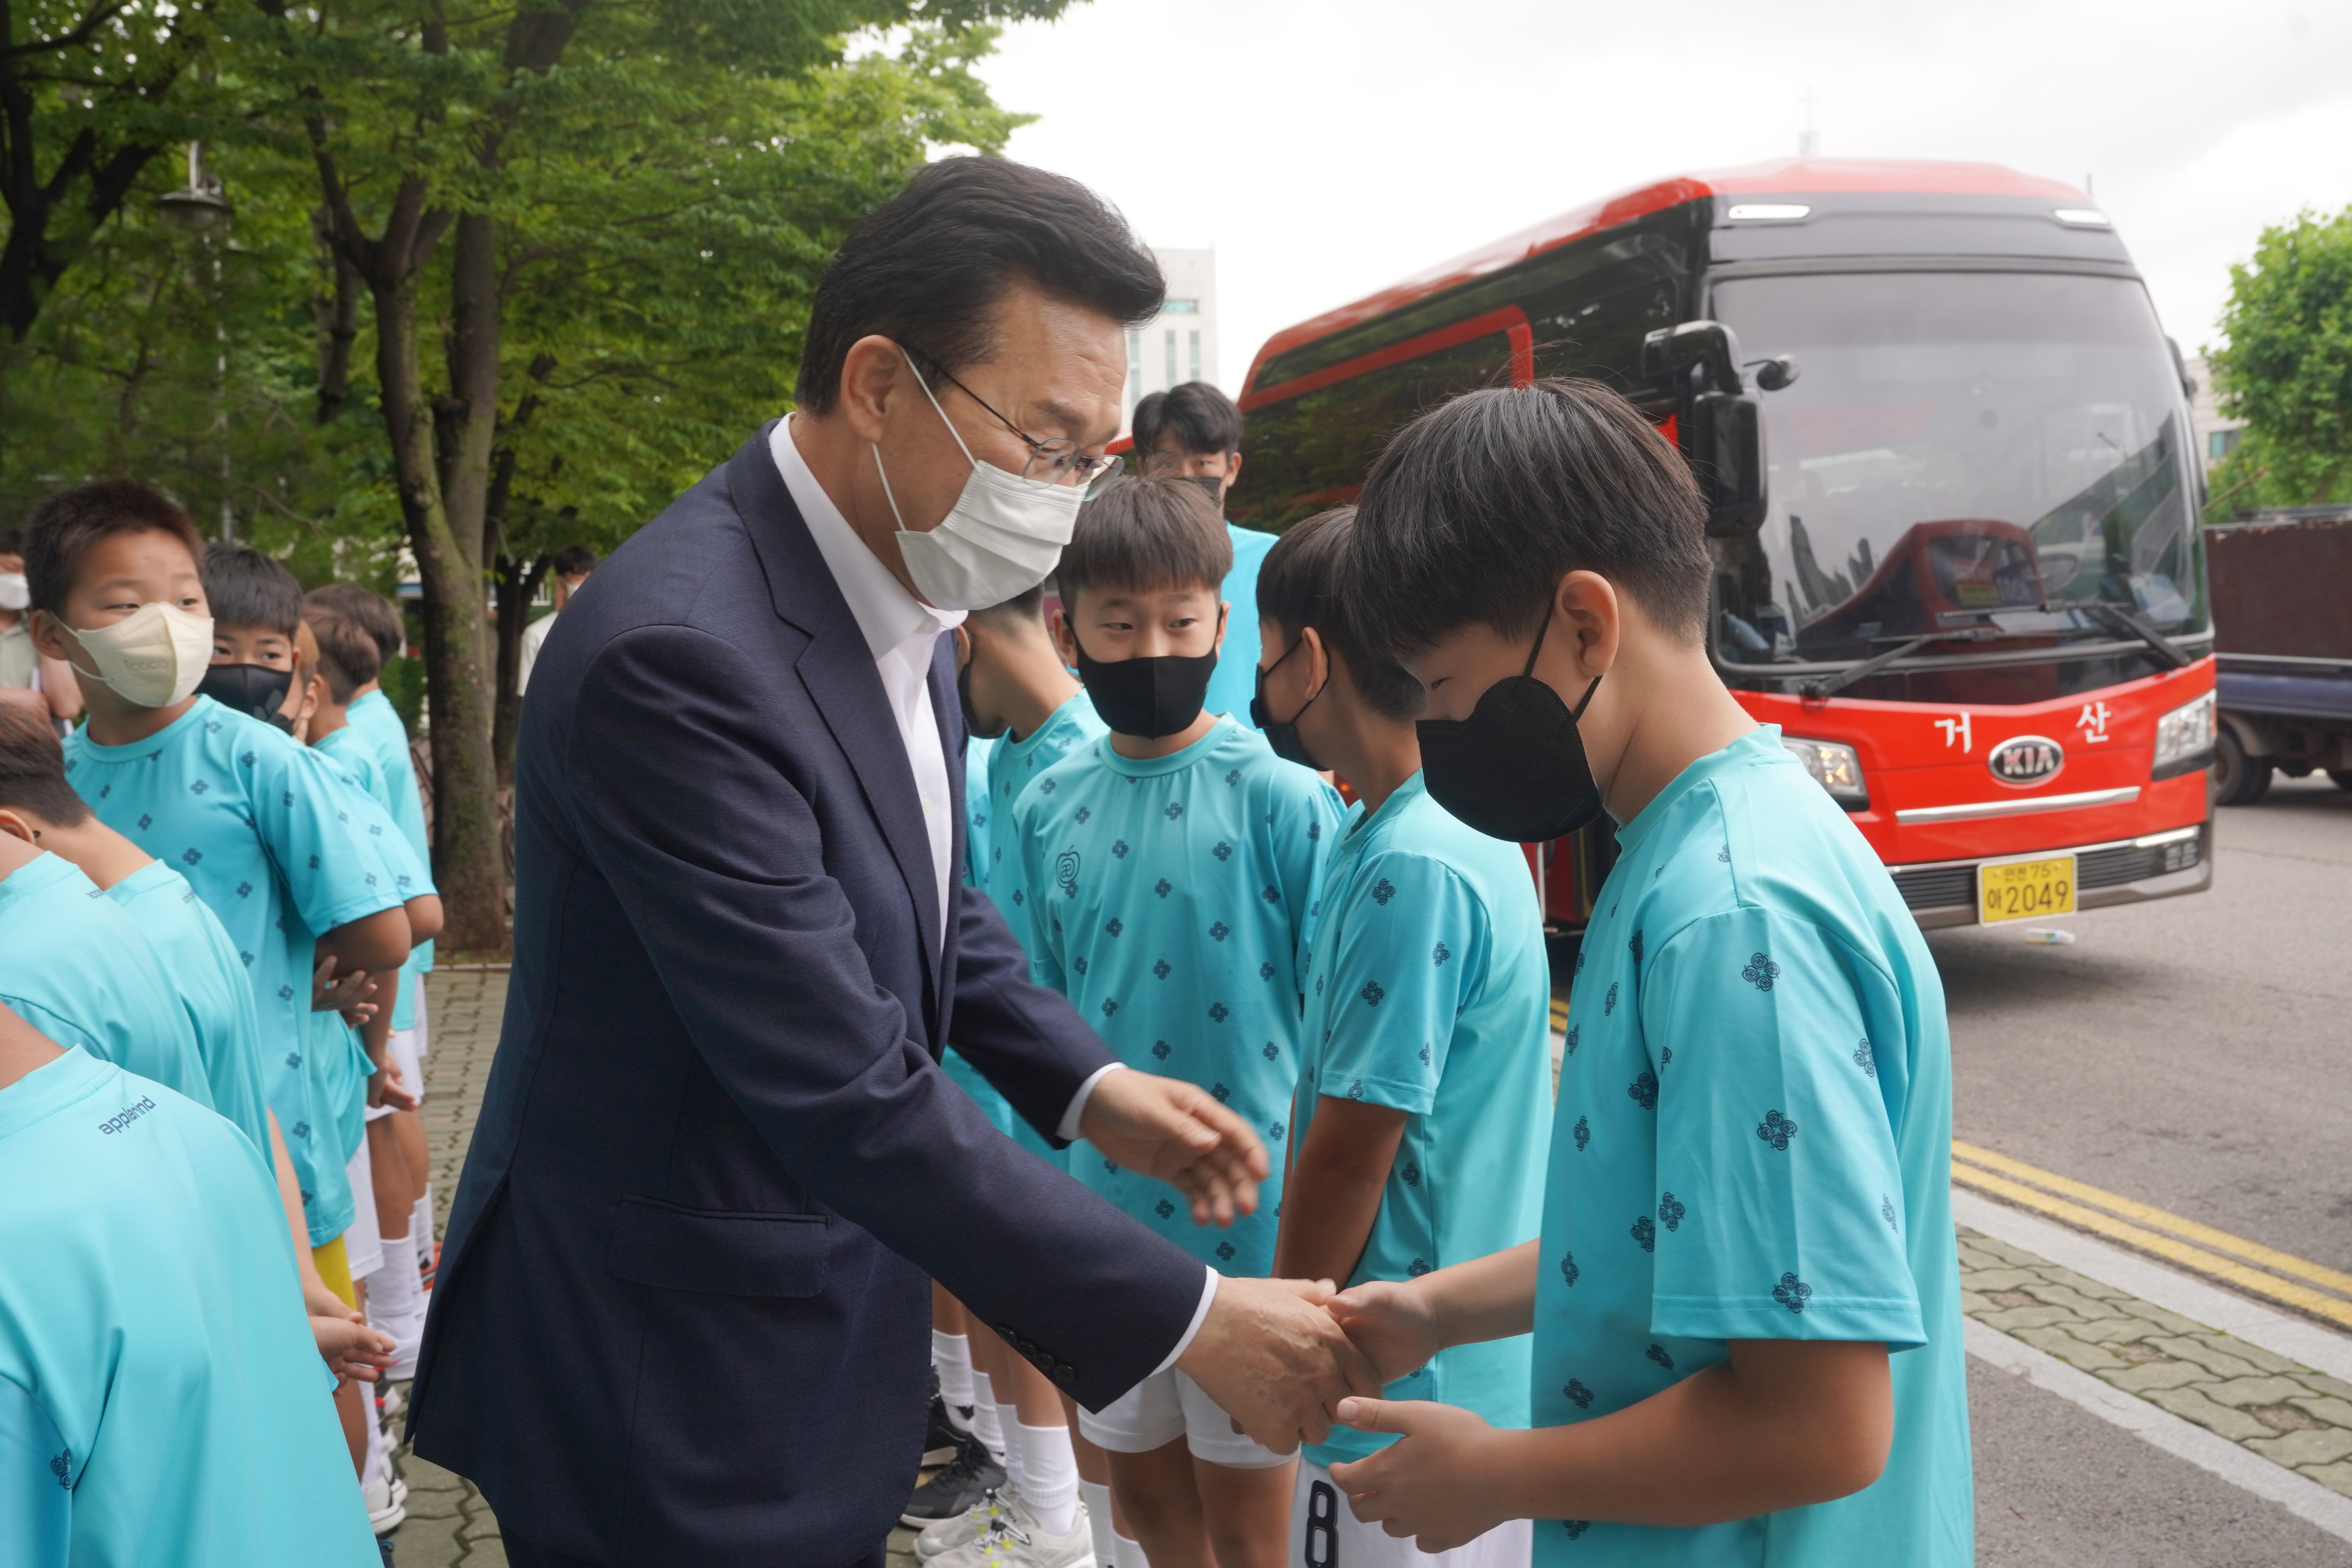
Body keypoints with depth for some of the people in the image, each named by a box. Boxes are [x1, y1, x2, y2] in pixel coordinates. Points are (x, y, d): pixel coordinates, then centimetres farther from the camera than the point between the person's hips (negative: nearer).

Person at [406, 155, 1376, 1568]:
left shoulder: (901, 592, 1)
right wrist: (1189, 1320, -23)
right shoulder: (681, 653, -28)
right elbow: (848, 1095, -29)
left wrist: (1088, 1085, 0)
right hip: (675, 1403, -8)